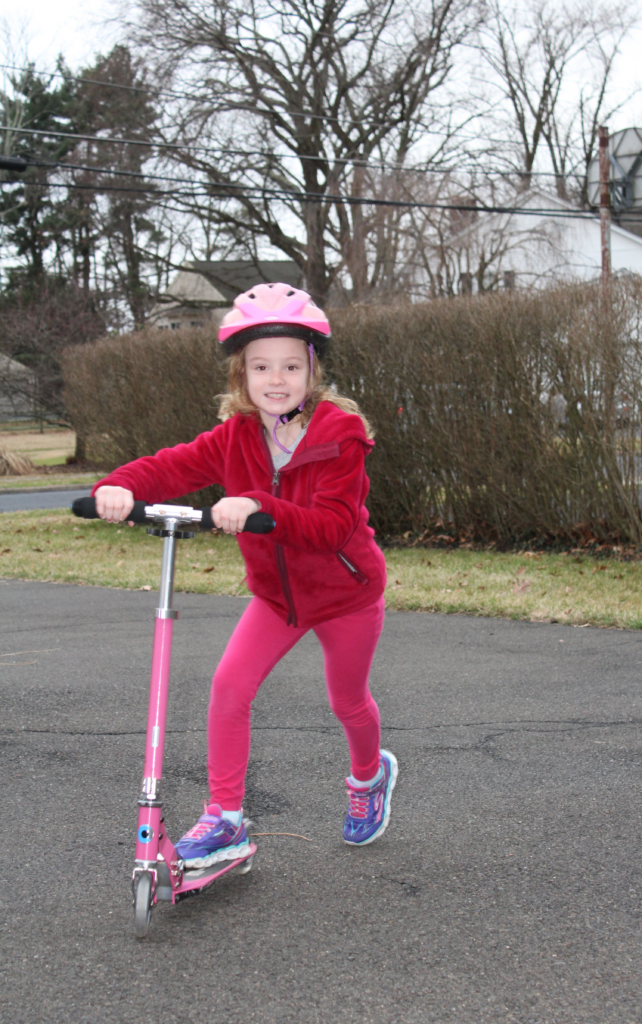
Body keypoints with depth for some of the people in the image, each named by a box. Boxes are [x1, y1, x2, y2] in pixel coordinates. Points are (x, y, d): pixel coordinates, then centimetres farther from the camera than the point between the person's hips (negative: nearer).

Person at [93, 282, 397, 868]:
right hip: (276, 593, 4)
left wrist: (260, 508, -50)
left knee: (347, 701, 14)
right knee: (230, 685, -11)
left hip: (346, 593, -4)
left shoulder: (340, 436, -25)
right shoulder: (235, 437, -10)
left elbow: (331, 526, -35)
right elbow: (173, 467, -16)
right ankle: (225, 818, 0)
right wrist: (121, 487, -38)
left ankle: (370, 775, 48)